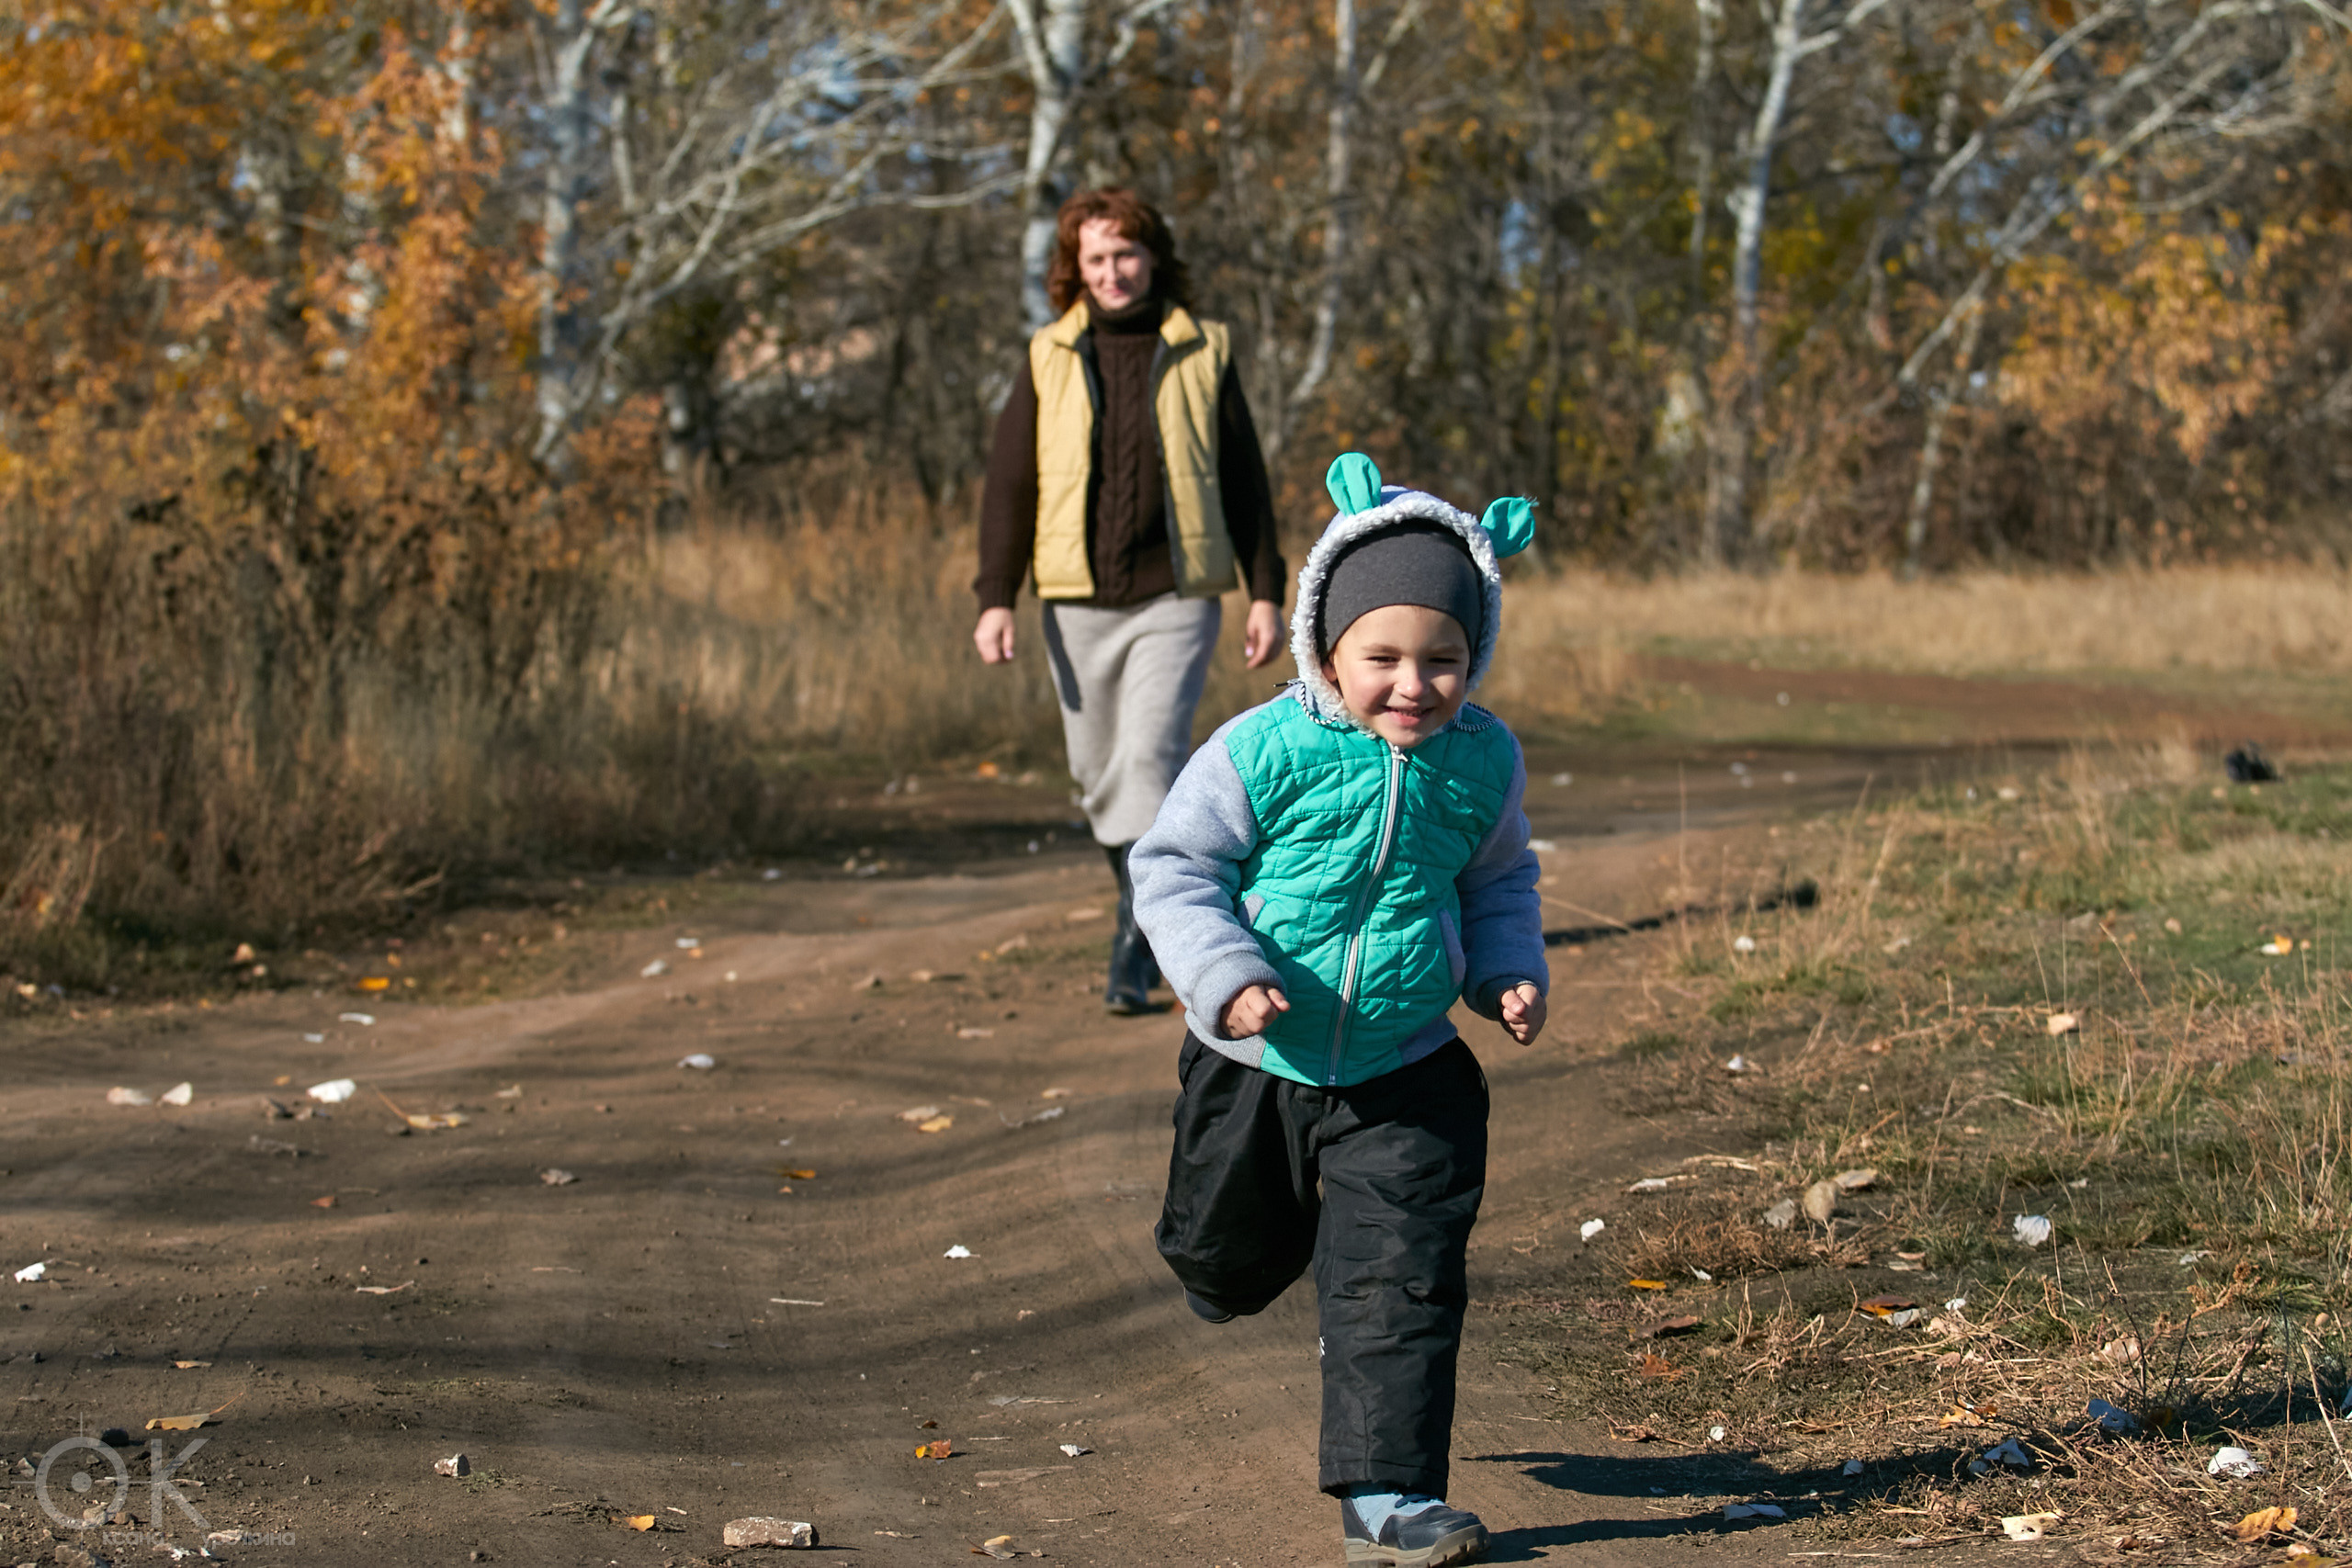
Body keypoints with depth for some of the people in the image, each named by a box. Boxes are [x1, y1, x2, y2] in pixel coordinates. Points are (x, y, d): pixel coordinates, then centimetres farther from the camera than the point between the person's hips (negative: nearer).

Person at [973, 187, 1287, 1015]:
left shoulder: (1202, 354, 4)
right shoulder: (1049, 360, 6)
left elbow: (1244, 481, 7)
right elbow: (1009, 484, 5)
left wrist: (1266, 592, 3)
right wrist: (995, 596, -4)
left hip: (1175, 603, -2)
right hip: (1079, 606, 3)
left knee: (1149, 759, -15)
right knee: (1099, 776, 9)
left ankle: (1135, 953, -13)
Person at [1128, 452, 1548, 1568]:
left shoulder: (1481, 763, -6)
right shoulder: (1262, 752, -18)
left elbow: (1497, 882, 12)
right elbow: (1173, 867, -12)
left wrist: (1509, 974, -5)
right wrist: (1224, 975, -26)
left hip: (1405, 1074, 1)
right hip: (1256, 1065, -1)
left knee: (1400, 1286, -6)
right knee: (1227, 1258, 20)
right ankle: (1232, 1267, 57)